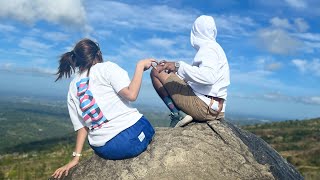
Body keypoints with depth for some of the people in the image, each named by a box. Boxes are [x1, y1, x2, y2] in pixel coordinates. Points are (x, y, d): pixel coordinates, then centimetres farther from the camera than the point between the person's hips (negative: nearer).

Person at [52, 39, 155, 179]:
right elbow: (131, 94, -17)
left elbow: (82, 126, 9)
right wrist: (140, 66, -6)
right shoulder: (106, 67, -3)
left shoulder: (72, 89, 14)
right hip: (132, 136, -6)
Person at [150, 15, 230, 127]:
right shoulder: (216, 47, 22)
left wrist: (178, 66, -24)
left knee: (156, 72, -4)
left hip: (203, 107, -10)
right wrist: (173, 69, 18)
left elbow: (208, 77, -27)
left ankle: (178, 114, -12)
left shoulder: (208, 48, -8)